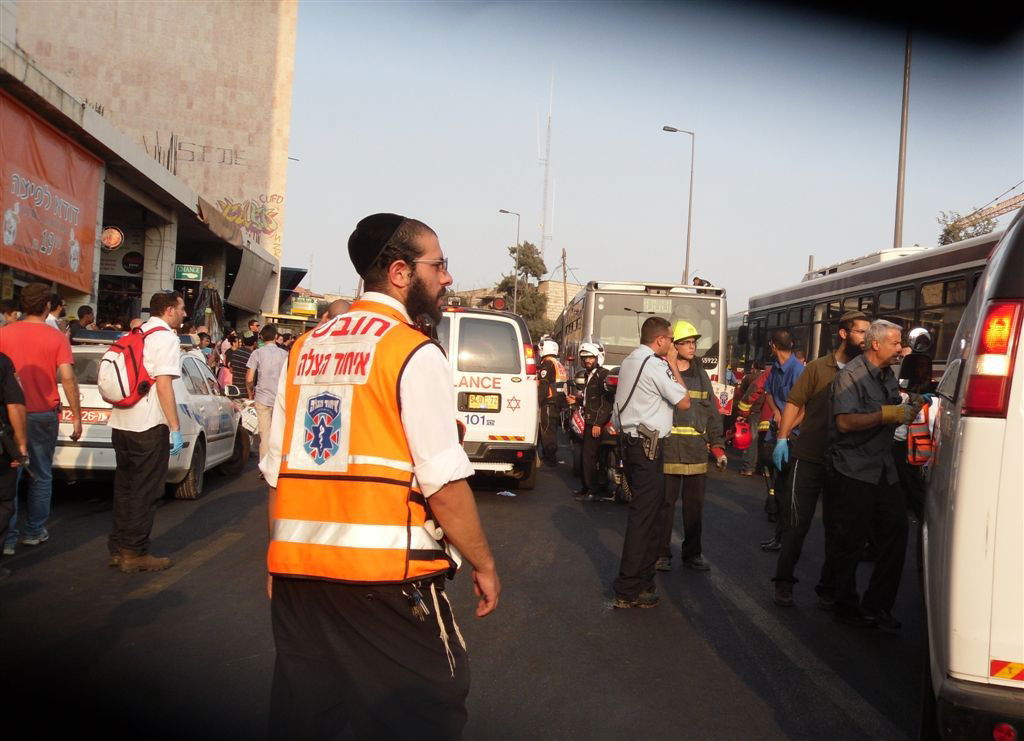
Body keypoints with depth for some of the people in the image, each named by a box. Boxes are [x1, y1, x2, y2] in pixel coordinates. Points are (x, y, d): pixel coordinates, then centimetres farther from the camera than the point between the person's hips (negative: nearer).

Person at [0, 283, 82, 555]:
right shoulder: (56, 337, -5)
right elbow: (67, 378, -12)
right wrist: (77, 416, -6)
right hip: (44, 415, -1)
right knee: (41, 476, 13)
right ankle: (34, 532, 21)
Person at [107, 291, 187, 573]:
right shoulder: (166, 337, -9)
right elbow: (163, 385, -18)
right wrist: (175, 429, -16)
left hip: (121, 422, 8)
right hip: (149, 425, -8)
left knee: (125, 486, 15)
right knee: (145, 491, 0)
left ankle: (118, 549, 22)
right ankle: (135, 553, 5)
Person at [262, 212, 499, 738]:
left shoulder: (305, 349, 10)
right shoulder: (414, 353, -10)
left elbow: (275, 472, 11)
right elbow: (443, 485, -15)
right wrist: (483, 565, -2)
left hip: (296, 570, 7)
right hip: (387, 576, -7)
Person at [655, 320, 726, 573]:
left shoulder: (701, 375, 14)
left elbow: (712, 412, 15)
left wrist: (718, 447, 10)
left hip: (697, 449, 4)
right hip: (667, 448, -4)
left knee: (695, 504, 9)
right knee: (665, 502, 2)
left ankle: (692, 553, 20)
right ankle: (661, 553, 14)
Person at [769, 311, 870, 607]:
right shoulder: (818, 368, -1)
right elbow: (794, 402, 2)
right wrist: (783, 439, -3)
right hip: (807, 457, -2)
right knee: (796, 523, 2)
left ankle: (829, 588, 22)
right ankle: (784, 583, 15)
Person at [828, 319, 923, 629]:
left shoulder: (888, 376, 14)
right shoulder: (851, 375, -12)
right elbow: (846, 422, -23)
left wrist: (909, 409, 3)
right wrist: (889, 414, -22)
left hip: (884, 469, 8)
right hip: (854, 471, -8)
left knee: (895, 535, 5)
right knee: (850, 542, 1)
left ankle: (876, 606, 16)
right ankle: (846, 607, 15)